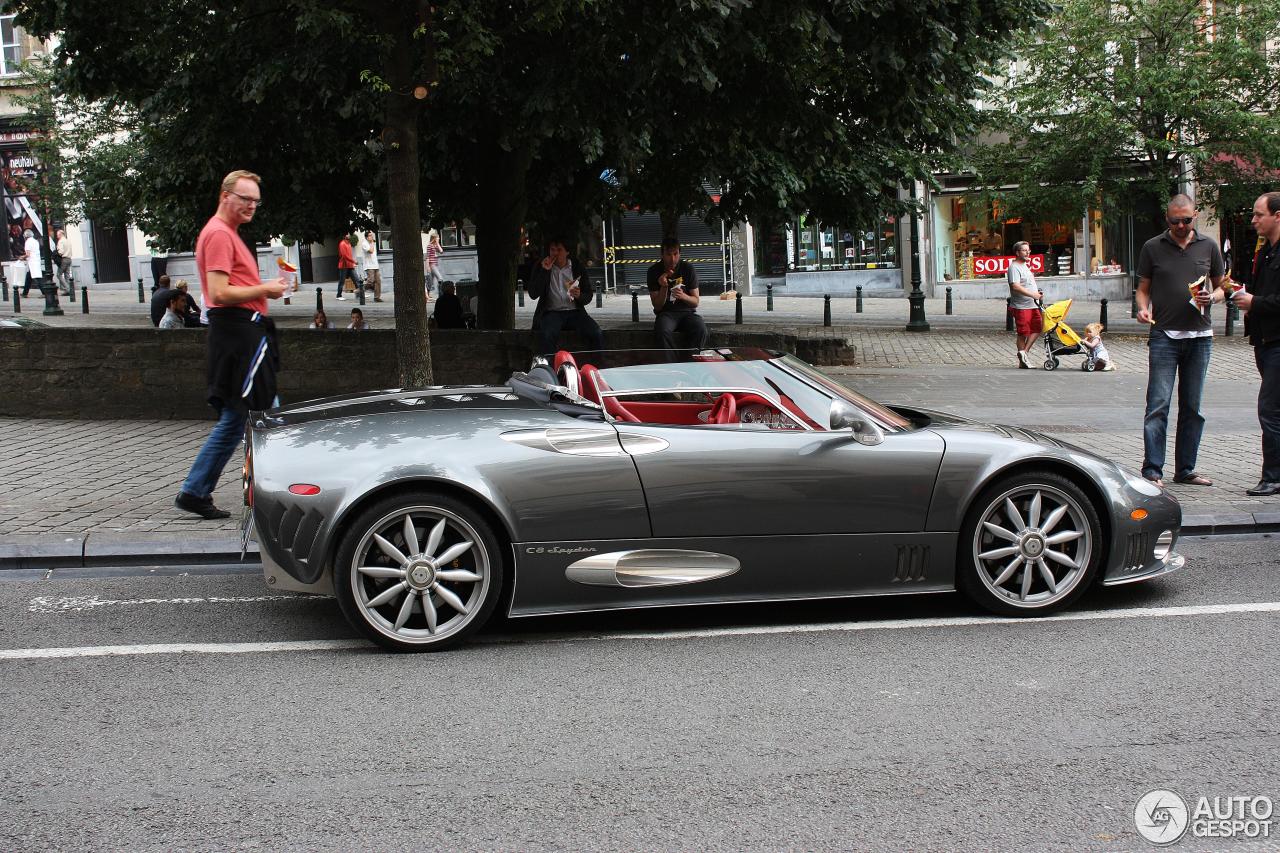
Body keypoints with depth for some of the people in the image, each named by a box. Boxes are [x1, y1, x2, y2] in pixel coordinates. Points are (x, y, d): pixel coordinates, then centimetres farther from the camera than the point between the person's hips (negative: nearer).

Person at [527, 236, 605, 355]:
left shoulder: (577, 267, 11)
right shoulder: (541, 267, 8)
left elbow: (588, 296, 13)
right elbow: (533, 295, -3)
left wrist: (579, 296, -12)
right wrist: (544, 271, -10)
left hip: (574, 311, 2)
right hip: (551, 312, -2)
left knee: (597, 335, -24)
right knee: (547, 336, -35)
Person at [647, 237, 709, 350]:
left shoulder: (688, 268, -1)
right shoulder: (654, 271, -3)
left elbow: (695, 302, -1)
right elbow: (657, 306, -3)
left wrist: (683, 296, -23)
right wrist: (664, 287, -20)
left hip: (687, 312, 1)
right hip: (666, 313, -1)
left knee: (701, 330, -32)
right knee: (663, 331, -36)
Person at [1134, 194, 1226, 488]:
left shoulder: (1209, 246, 8)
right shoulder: (1152, 248, 4)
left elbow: (1221, 286, 15)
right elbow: (1143, 288, 9)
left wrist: (1212, 297, -7)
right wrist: (1143, 308, -12)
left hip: (1200, 336, 3)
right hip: (1164, 335, -3)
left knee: (1193, 407, 8)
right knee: (1158, 405, -8)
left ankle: (1185, 469, 16)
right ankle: (1152, 471, -7)